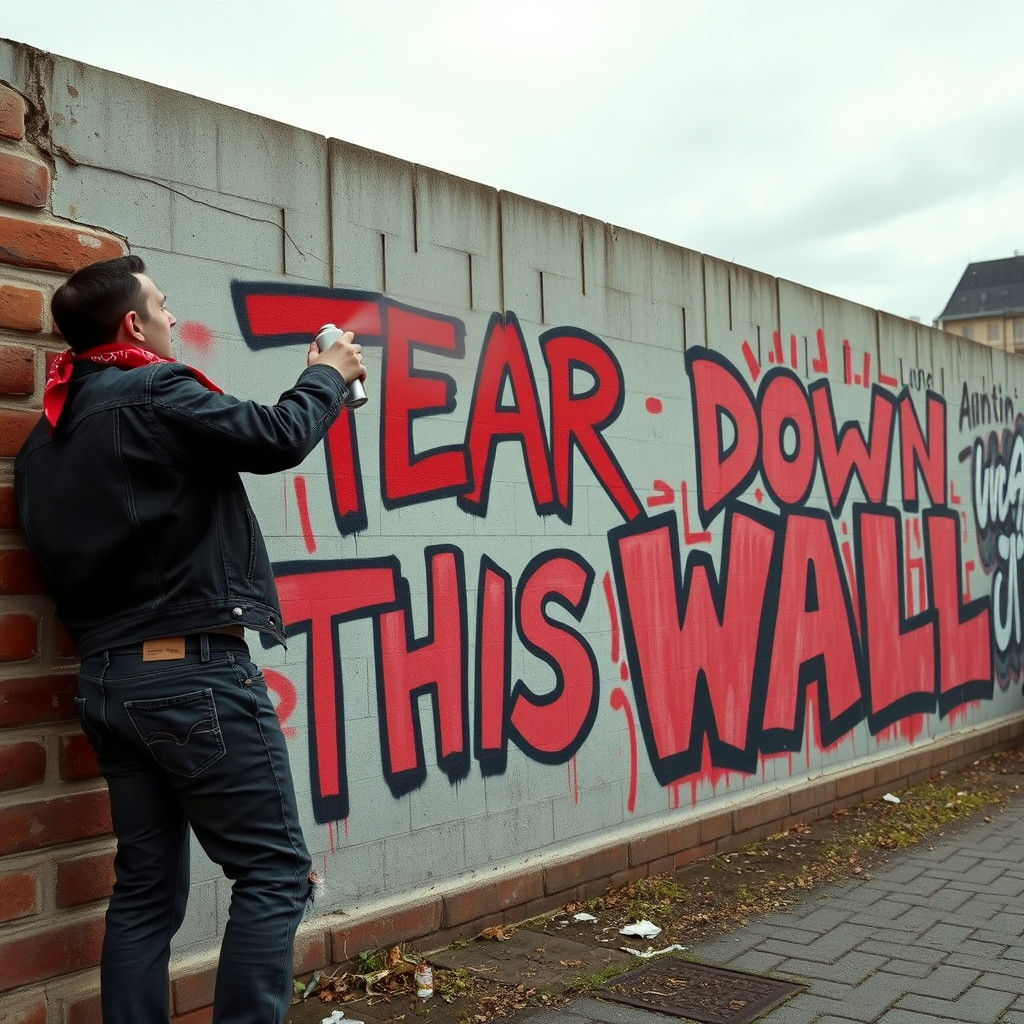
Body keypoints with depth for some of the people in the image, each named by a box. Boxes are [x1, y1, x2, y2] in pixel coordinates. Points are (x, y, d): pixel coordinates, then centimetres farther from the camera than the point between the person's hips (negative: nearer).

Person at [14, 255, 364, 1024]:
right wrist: (330, 376, 7)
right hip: (193, 671, -9)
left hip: (108, 678, 9)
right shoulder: (157, 395, -10)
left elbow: (59, 557, 17)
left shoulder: (44, 441, 16)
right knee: (276, 872, -2)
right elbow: (279, 439, -11)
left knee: (149, 888, 12)